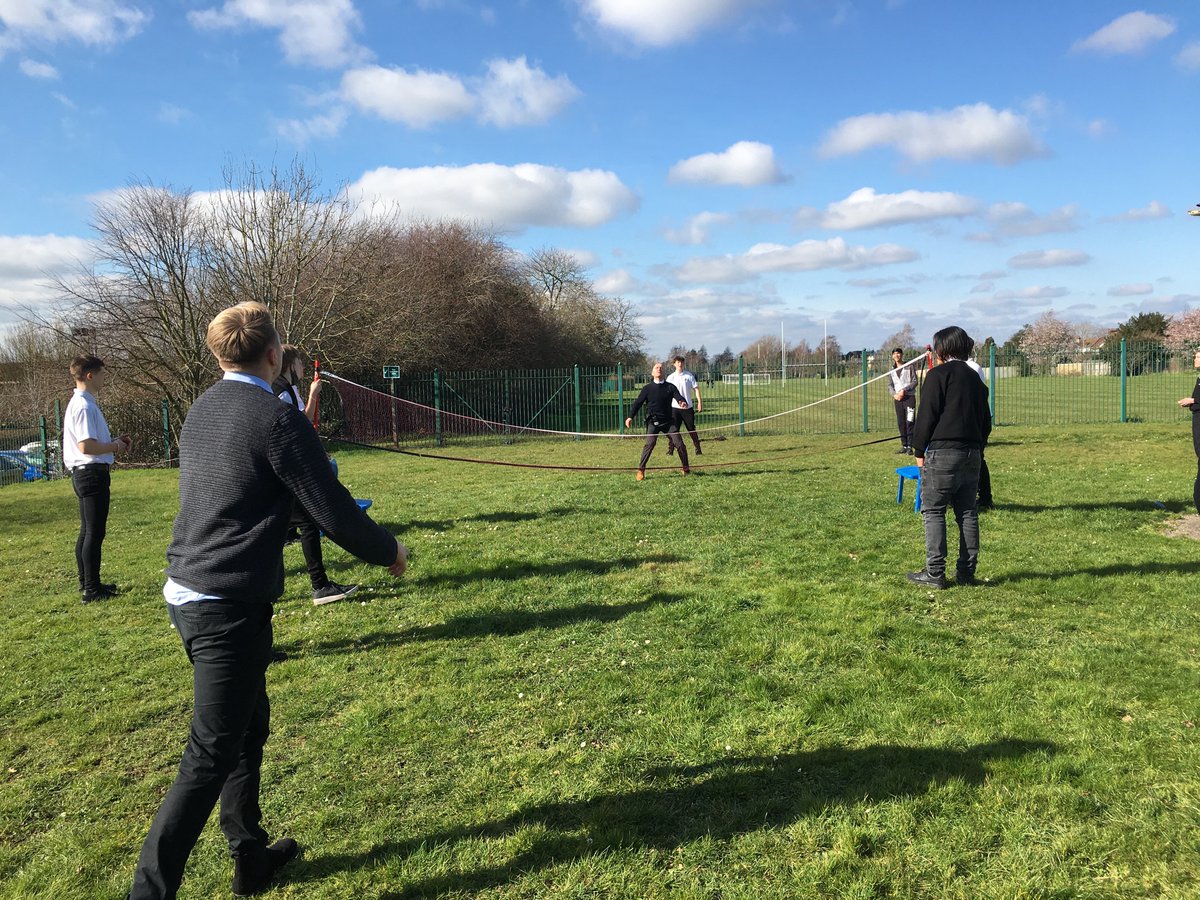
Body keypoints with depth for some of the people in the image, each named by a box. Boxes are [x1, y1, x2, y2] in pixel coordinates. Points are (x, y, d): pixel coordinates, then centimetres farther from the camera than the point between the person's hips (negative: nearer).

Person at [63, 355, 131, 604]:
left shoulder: (82, 403, 15)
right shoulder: (84, 406, -18)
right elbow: (86, 446, -25)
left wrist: (114, 441, 11)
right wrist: (115, 446, -11)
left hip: (85, 474, 11)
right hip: (92, 472, -11)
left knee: (87, 531, 16)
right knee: (95, 532, -6)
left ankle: (86, 584, 25)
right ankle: (92, 590, -1)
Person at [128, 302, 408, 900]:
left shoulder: (201, 410, 8)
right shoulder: (277, 419, -17)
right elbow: (334, 513, -15)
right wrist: (388, 551, 1)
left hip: (186, 593, 9)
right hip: (229, 607, -9)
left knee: (248, 724, 21)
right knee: (210, 756, 0)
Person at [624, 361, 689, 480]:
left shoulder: (670, 387, 7)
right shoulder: (647, 388, 3)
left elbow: (678, 396, -7)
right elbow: (638, 402, 0)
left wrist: (683, 402, -32)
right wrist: (630, 416, -12)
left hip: (668, 421, 2)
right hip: (653, 421, -2)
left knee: (679, 444, -3)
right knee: (650, 443, -20)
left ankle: (686, 468, 15)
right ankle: (641, 470, -14)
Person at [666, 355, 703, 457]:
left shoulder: (689, 375, 3)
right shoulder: (670, 377, 5)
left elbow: (696, 388, 3)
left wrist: (700, 402, -7)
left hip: (688, 407, 0)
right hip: (675, 407, 0)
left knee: (692, 429, 3)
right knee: (674, 429, -3)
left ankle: (698, 449, 11)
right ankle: (670, 449, 2)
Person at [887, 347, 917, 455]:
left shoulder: (909, 367, 1)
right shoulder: (892, 370, 14)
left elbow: (915, 381, -3)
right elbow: (890, 385, 13)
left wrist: (904, 390, -14)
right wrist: (894, 394, -5)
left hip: (909, 397, -5)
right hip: (898, 398, 5)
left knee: (909, 422, -9)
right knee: (900, 423, 6)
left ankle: (910, 446, -7)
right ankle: (904, 445, 13)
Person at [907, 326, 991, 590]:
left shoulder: (938, 374, -6)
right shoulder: (975, 378, 17)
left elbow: (926, 416, -10)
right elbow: (986, 421, 18)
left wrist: (919, 451, -3)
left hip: (942, 451, -7)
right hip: (971, 453, 7)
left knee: (933, 511, -3)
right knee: (967, 512, 10)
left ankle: (934, 573, -5)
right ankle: (966, 571, 13)